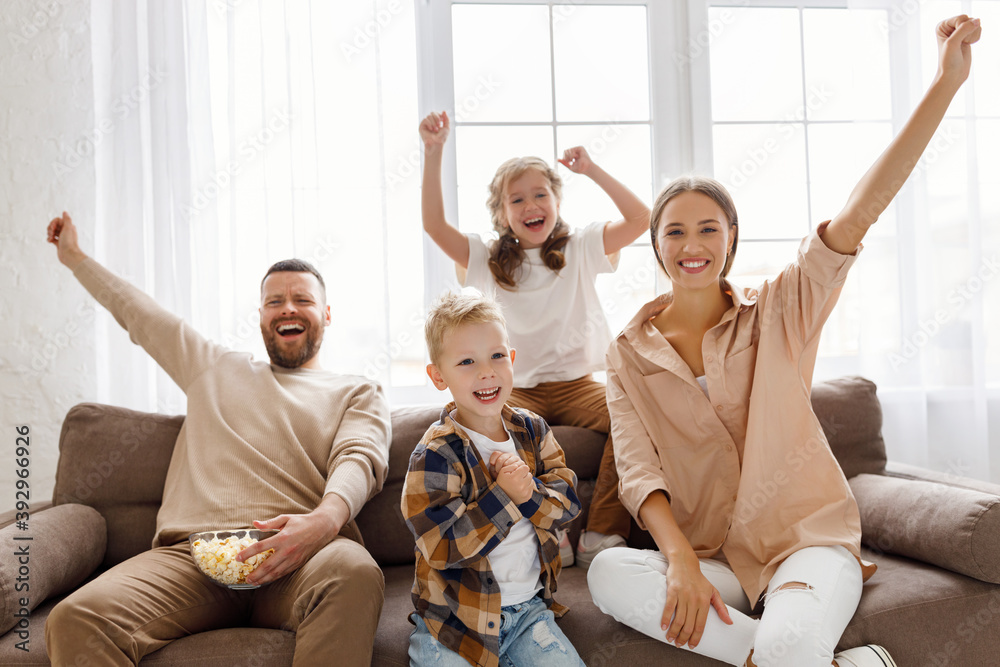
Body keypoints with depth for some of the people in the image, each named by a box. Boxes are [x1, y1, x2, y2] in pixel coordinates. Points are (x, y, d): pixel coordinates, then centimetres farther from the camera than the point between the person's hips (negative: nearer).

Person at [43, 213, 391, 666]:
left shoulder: (357, 395, 19)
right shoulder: (216, 369, 30)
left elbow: (359, 458, -1)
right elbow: (138, 314, 42)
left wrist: (325, 518, -23)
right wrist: (75, 258, 51)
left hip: (295, 558, -2)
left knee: (355, 573, -39)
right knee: (74, 620, -28)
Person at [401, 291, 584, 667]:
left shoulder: (533, 430, 2)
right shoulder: (435, 454, -16)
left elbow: (567, 498, 0)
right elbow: (441, 547, -21)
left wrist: (530, 491, -21)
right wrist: (505, 494, -24)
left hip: (529, 603, 4)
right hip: (454, 616, -4)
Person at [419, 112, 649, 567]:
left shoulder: (580, 251, 10)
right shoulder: (489, 261, 9)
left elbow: (640, 219, 0)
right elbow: (435, 226, -3)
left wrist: (591, 170, -3)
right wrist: (433, 153, -10)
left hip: (576, 383, 1)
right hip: (515, 389, 0)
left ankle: (602, 537, -20)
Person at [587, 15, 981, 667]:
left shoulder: (776, 313, 0)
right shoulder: (630, 354, 2)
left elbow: (858, 213, -11)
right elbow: (637, 468, -7)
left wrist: (946, 82, -19)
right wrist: (680, 561, -23)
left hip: (806, 534, -3)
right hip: (709, 556, 3)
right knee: (608, 573, -29)